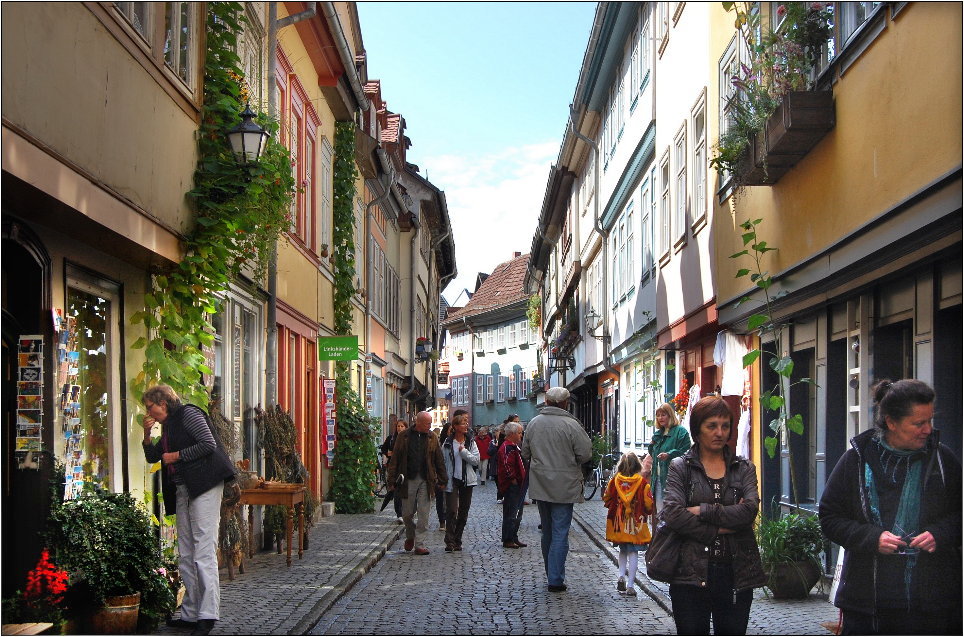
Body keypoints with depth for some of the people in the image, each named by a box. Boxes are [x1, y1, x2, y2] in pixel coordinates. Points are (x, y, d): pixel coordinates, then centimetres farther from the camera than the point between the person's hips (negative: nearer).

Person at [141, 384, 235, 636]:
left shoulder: (188, 414, -4)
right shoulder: (168, 426, 22)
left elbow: (208, 444, -14)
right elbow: (152, 456, 28)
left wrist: (177, 455, -8)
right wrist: (147, 434, 13)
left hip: (203, 487, -10)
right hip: (182, 490, 10)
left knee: (203, 551, -13)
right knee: (186, 556, 8)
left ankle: (207, 615, -15)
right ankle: (191, 614, 13)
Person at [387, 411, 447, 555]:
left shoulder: (432, 437, 7)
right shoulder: (404, 436, 2)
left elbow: (439, 460, 9)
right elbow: (395, 458, 2)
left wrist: (443, 479, 5)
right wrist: (392, 479, -3)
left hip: (426, 481, 1)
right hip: (408, 480, -1)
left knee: (423, 514, -1)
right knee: (407, 513, 6)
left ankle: (419, 544, 5)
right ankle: (410, 536, 33)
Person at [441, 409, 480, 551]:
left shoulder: (471, 441, 5)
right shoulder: (448, 443, -1)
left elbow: (476, 460, -5)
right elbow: (443, 462, 1)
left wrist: (463, 451, -13)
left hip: (467, 480, 3)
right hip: (452, 480, -3)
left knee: (463, 512, 7)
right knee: (452, 510, -12)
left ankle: (457, 541, 16)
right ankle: (450, 541, -12)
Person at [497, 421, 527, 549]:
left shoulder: (513, 446, 18)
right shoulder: (508, 447, -17)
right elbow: (507, 465, -27)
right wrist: (513, 479, -21)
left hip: (516, 485, 11)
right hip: (511, 486, -11)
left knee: (516, 514, 15)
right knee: (511, 514, -5)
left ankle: (514, 538, 22)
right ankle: (508, 540, -1)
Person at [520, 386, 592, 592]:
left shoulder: (534, 423, 2)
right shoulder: (571, 425, -14)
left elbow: (525, 453, 10)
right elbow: (585, 453, -12)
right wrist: (570, 462, 6)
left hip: (540, 486, 5)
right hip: (564, 486, -5)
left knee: (547, 531, 16)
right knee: (560, 532, -1)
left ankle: (552, 574, 25)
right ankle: (555, 579, -3)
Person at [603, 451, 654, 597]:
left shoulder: (614, 481, -3)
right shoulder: (642, 482, -10)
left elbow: (607, 499, 7)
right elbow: (648, 503, -7)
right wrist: (648, 512, 14)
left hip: (619, 522, 2)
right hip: (636, 523, -2)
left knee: (623, 550, 22)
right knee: (633, 553, 2)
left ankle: (621, 576, 7)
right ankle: (630, 585, -1)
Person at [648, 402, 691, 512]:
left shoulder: (680, 431, -5)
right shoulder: (658, 434, 20)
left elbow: (685, 452, -14)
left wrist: (669, 455, -26)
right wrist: (652, 446, 9)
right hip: (658, 478, 8)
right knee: (659, 510, 10)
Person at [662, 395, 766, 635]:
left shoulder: (744, 468, 9)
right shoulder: (680, 467, 3)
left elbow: (750, 510, -9)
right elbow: (672, 514, -12)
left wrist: (703, 511, -12)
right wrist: (719, 528, -13)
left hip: (735, 572, 2)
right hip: (691, 572, -2)